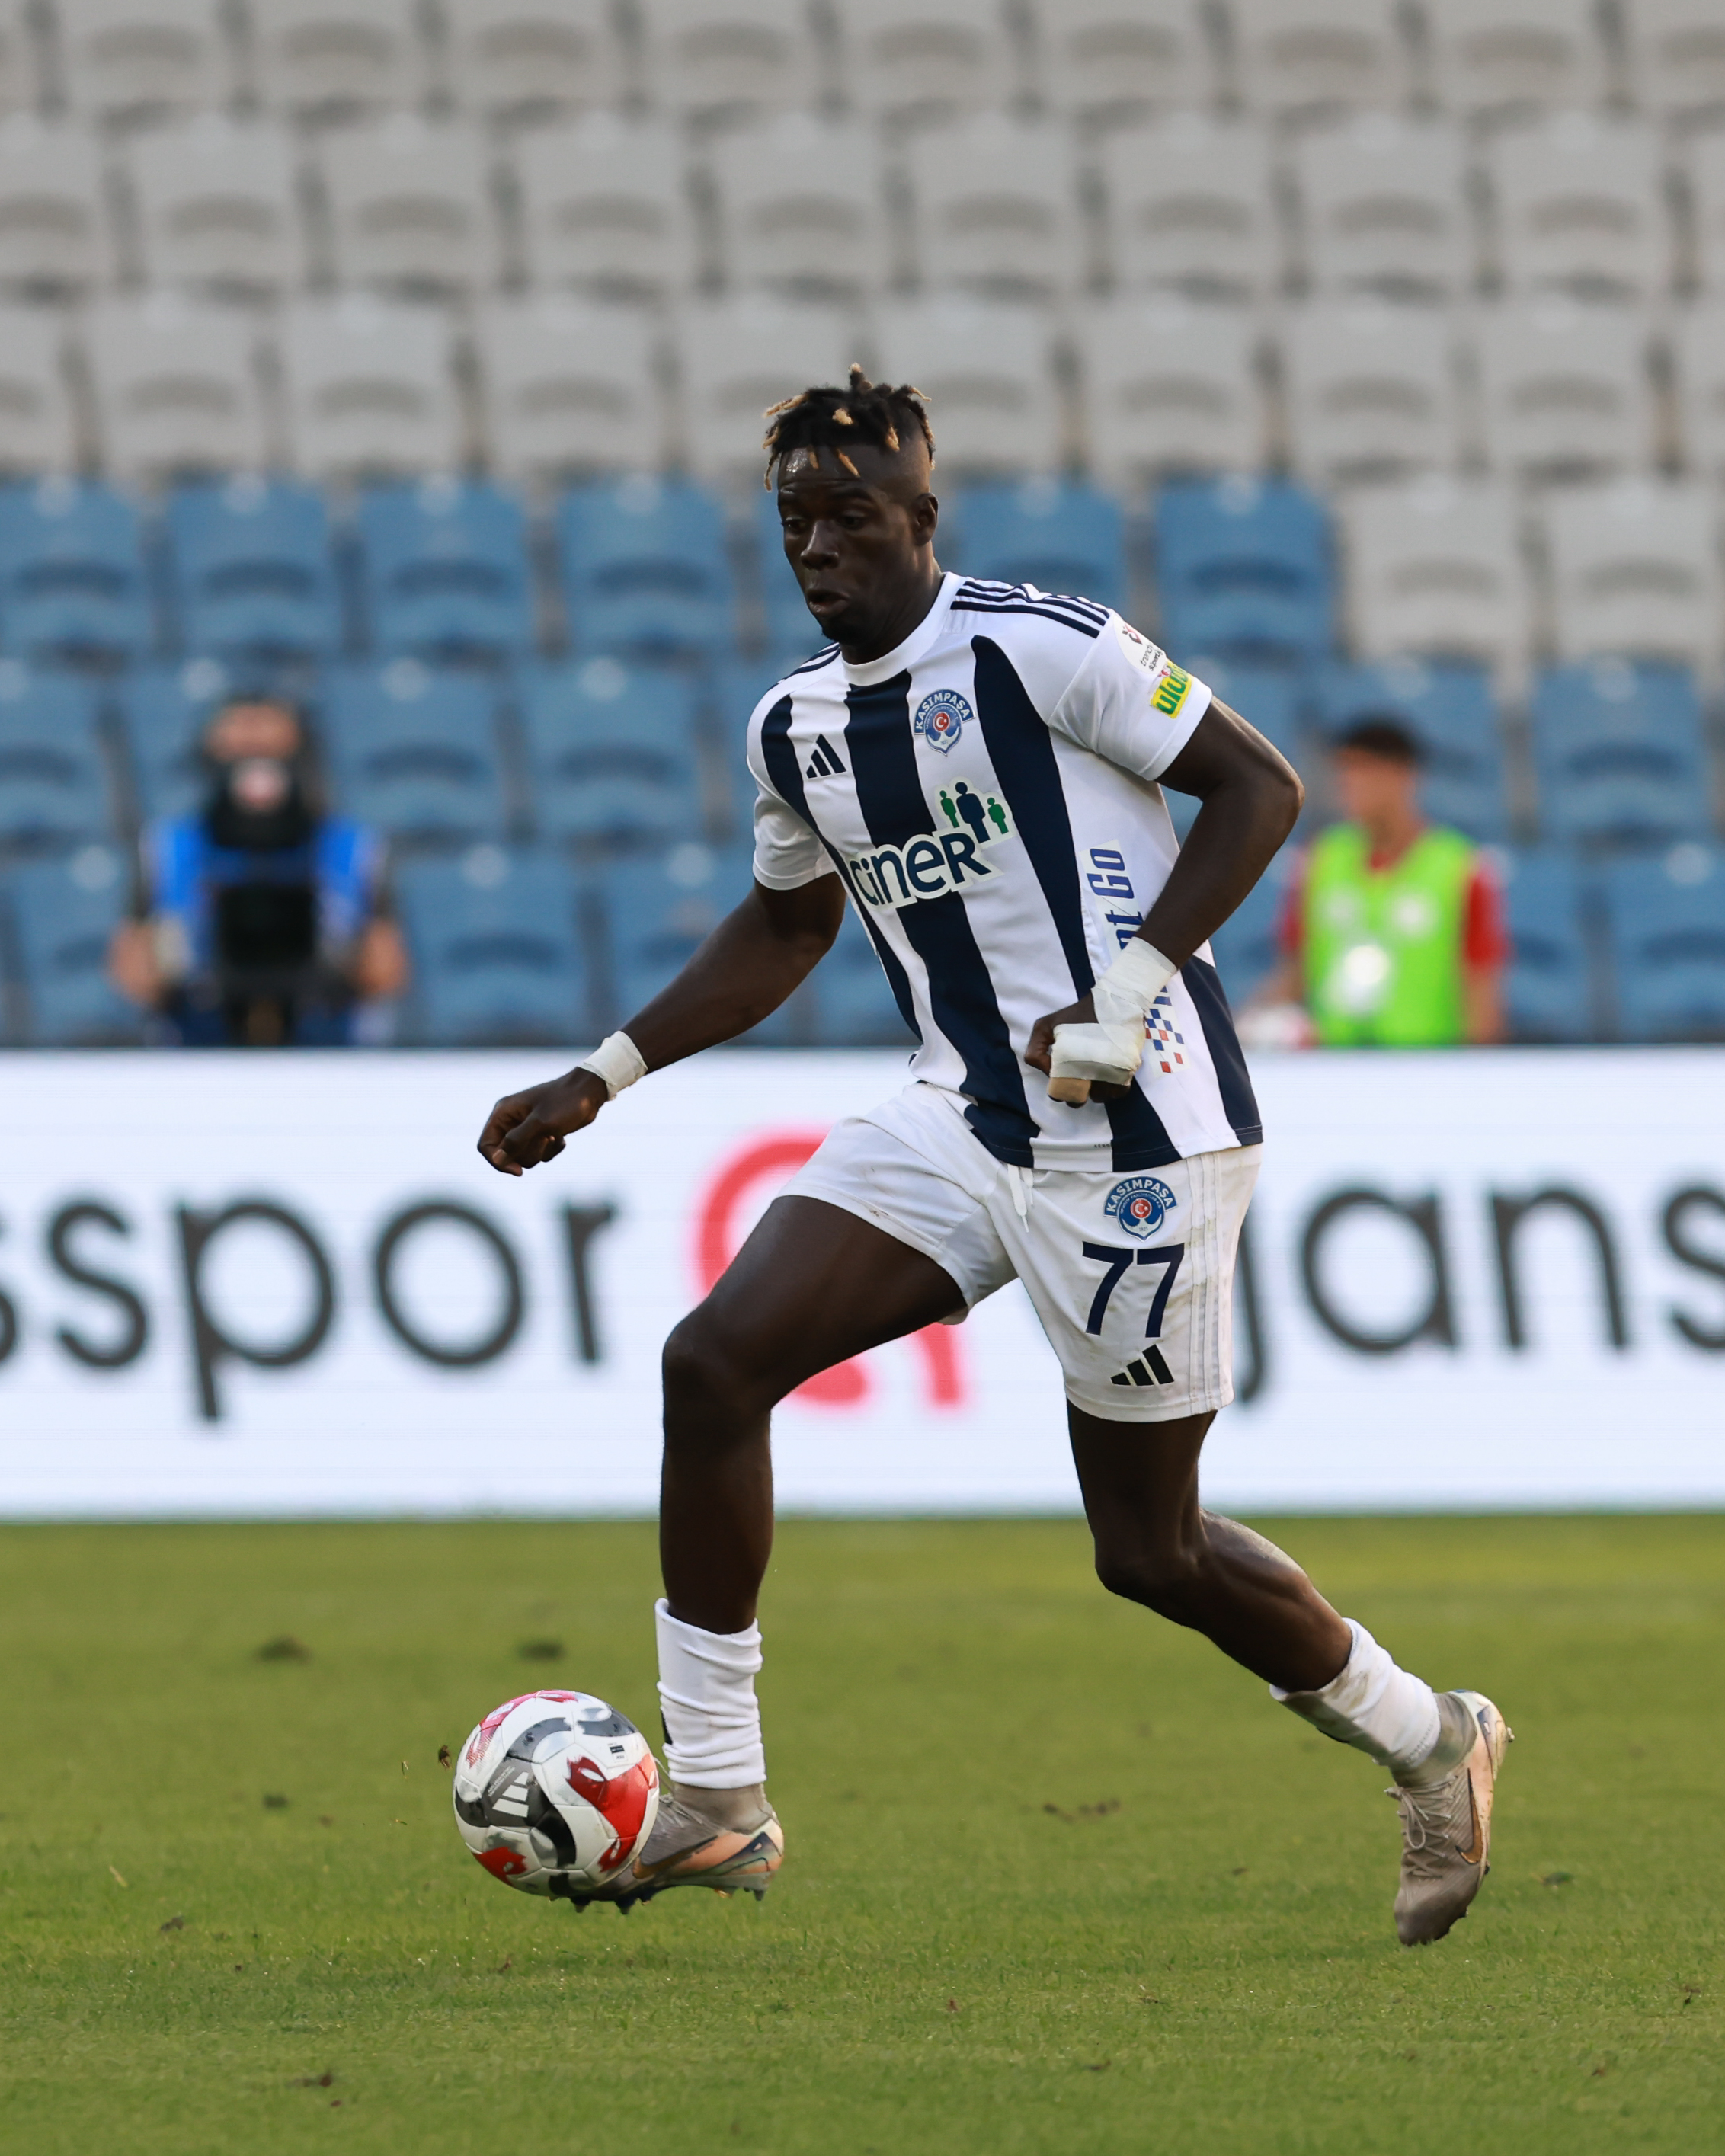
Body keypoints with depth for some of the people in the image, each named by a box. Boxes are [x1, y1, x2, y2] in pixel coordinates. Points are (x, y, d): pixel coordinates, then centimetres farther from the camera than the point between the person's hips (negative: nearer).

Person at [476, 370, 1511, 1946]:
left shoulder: (1041, 646, -12)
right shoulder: (796, 725, 11)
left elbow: (1258, 784, -9)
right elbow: (785, 926, 27)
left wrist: (1133, 994, -19)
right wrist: (603, 1077, 21)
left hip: (1138, 1133, -7)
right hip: (960, 1125, 7)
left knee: (1149, 1544, -1)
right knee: (716, 1361, -9)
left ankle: (1431, 1744, 24)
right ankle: (717, 1803, -4)